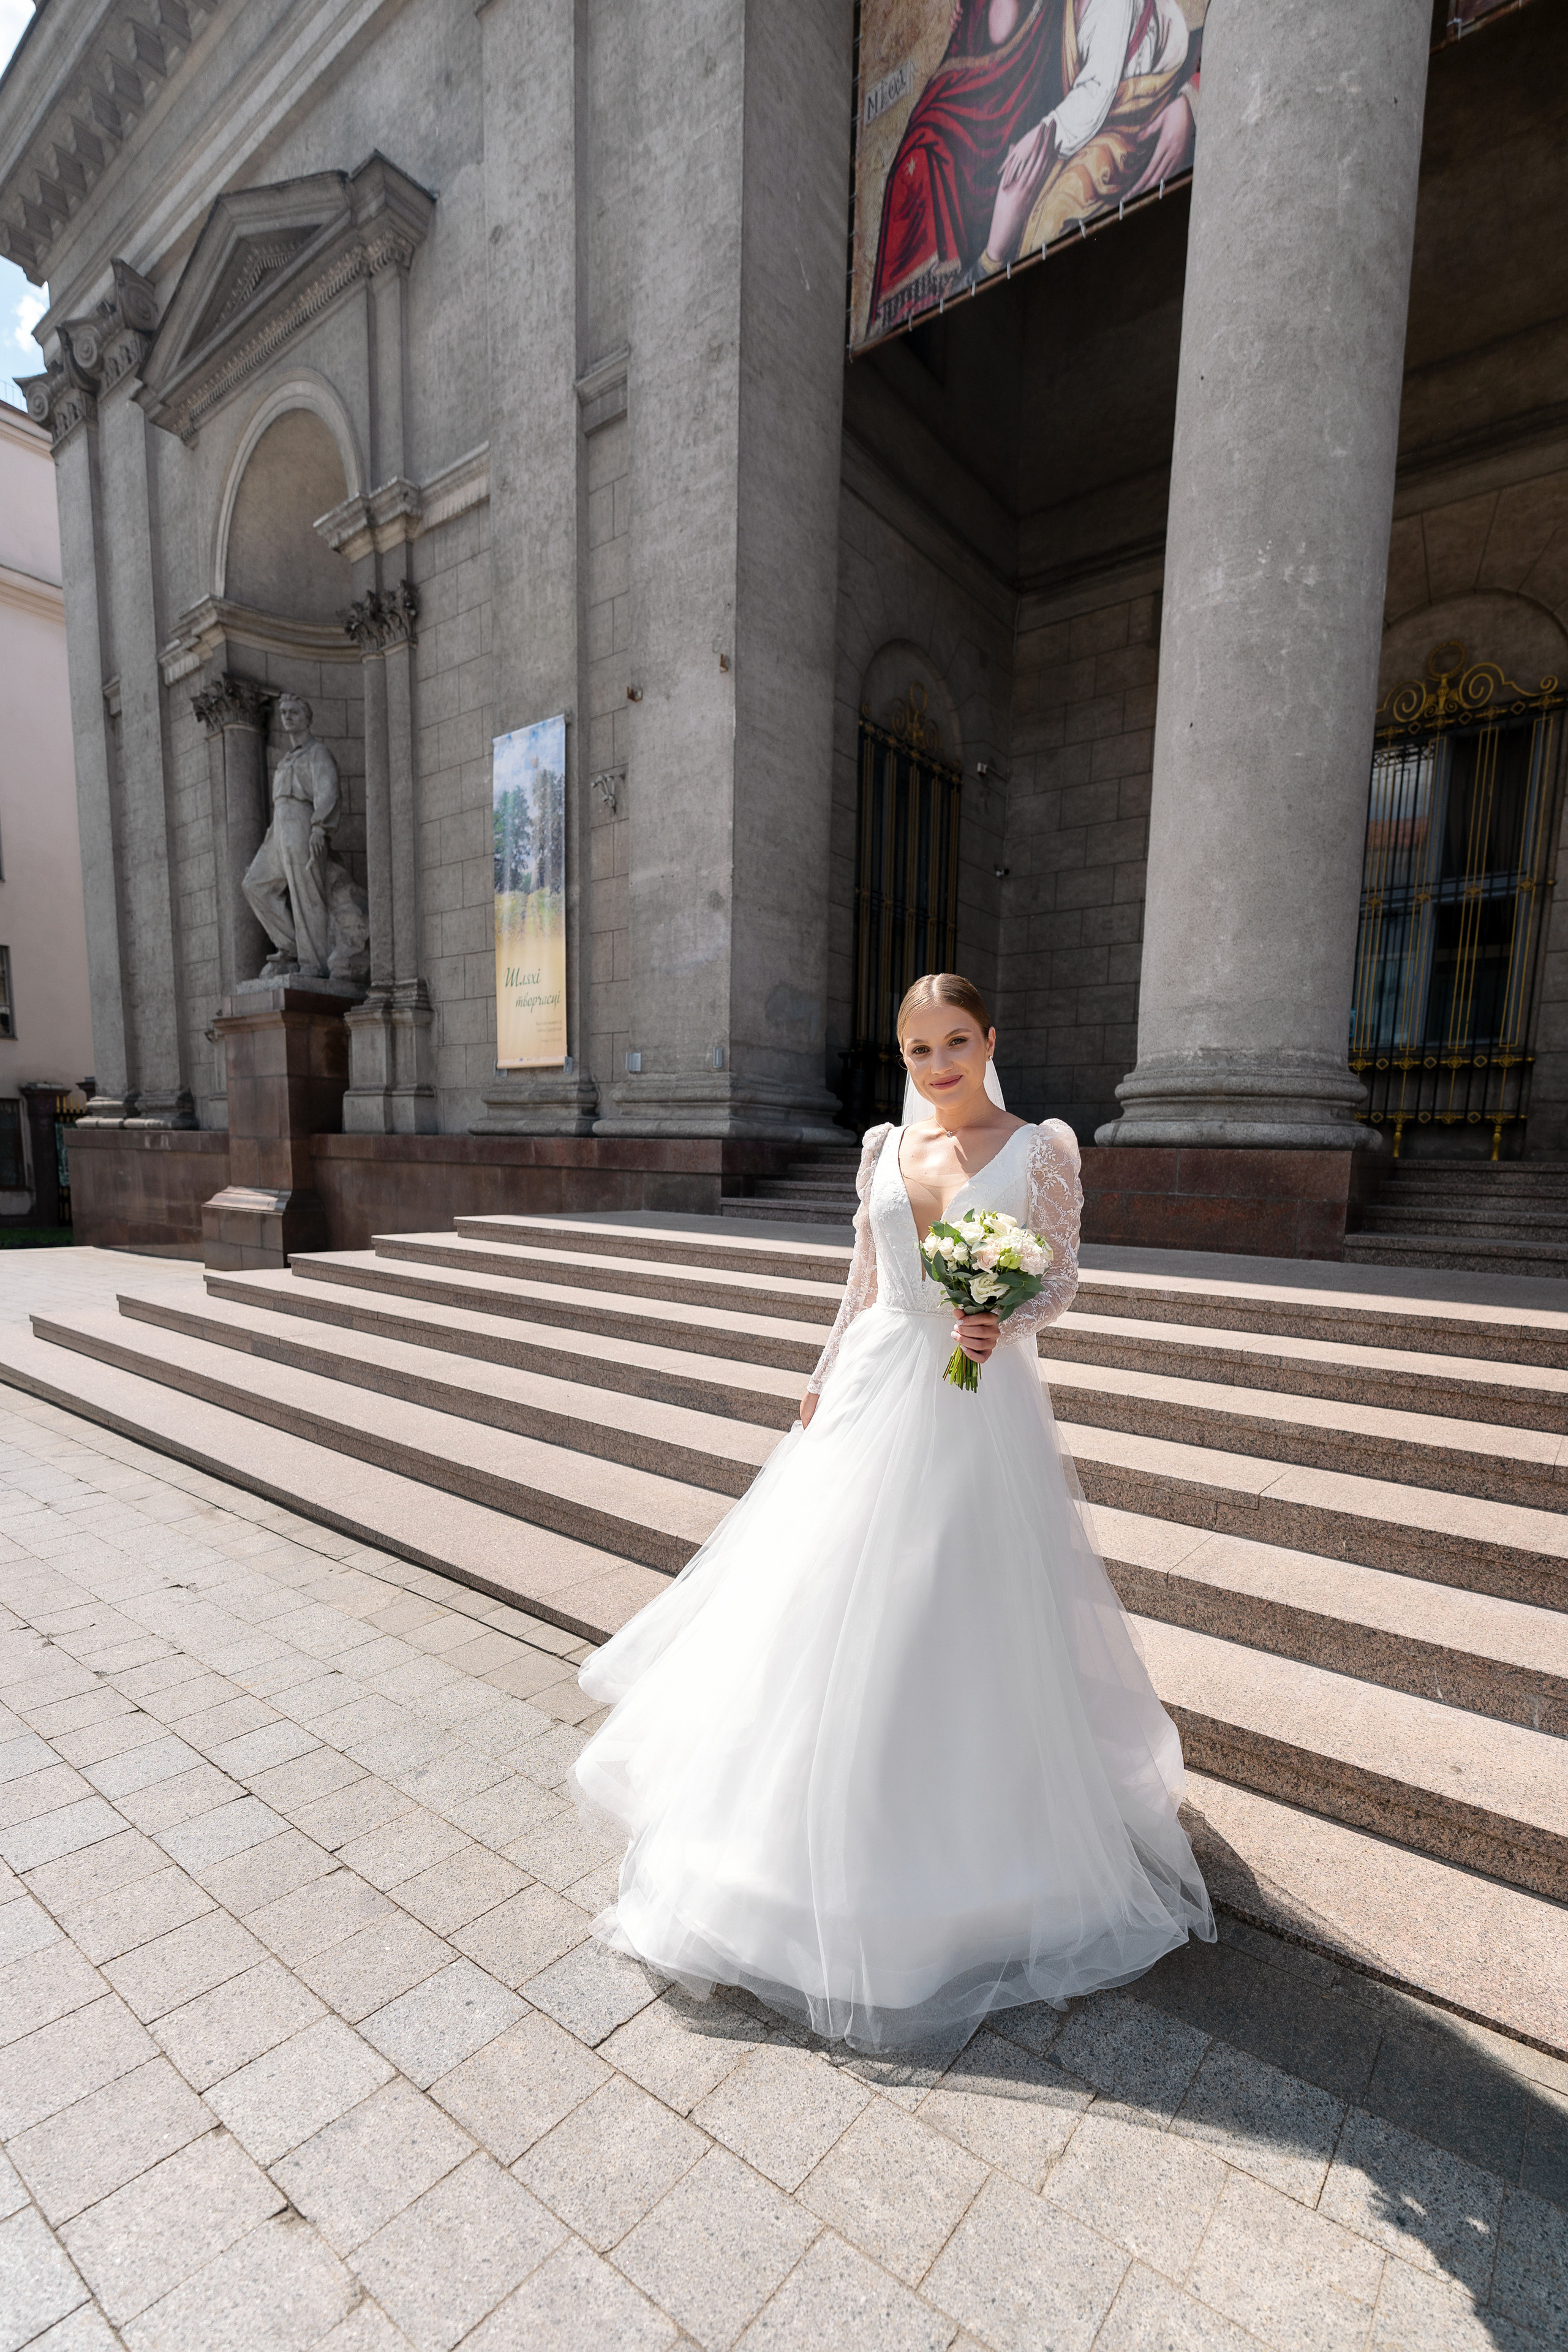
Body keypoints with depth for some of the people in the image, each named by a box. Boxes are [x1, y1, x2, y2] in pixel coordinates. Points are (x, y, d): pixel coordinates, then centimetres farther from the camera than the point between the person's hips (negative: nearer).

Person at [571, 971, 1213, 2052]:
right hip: (877, 1394, 4)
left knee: (966, 1619, 7)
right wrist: (823, 1387, 10)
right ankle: (844, 1822, 36)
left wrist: (1003, 1323, -20)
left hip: (981, 1406, -3)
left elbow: (1062, 1279, -1)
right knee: (841, 1604, 11)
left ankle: (974, 1833, 34)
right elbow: (863, 1288, 12)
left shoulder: (1041, 1145, -2)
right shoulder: (884, 1148, 7)